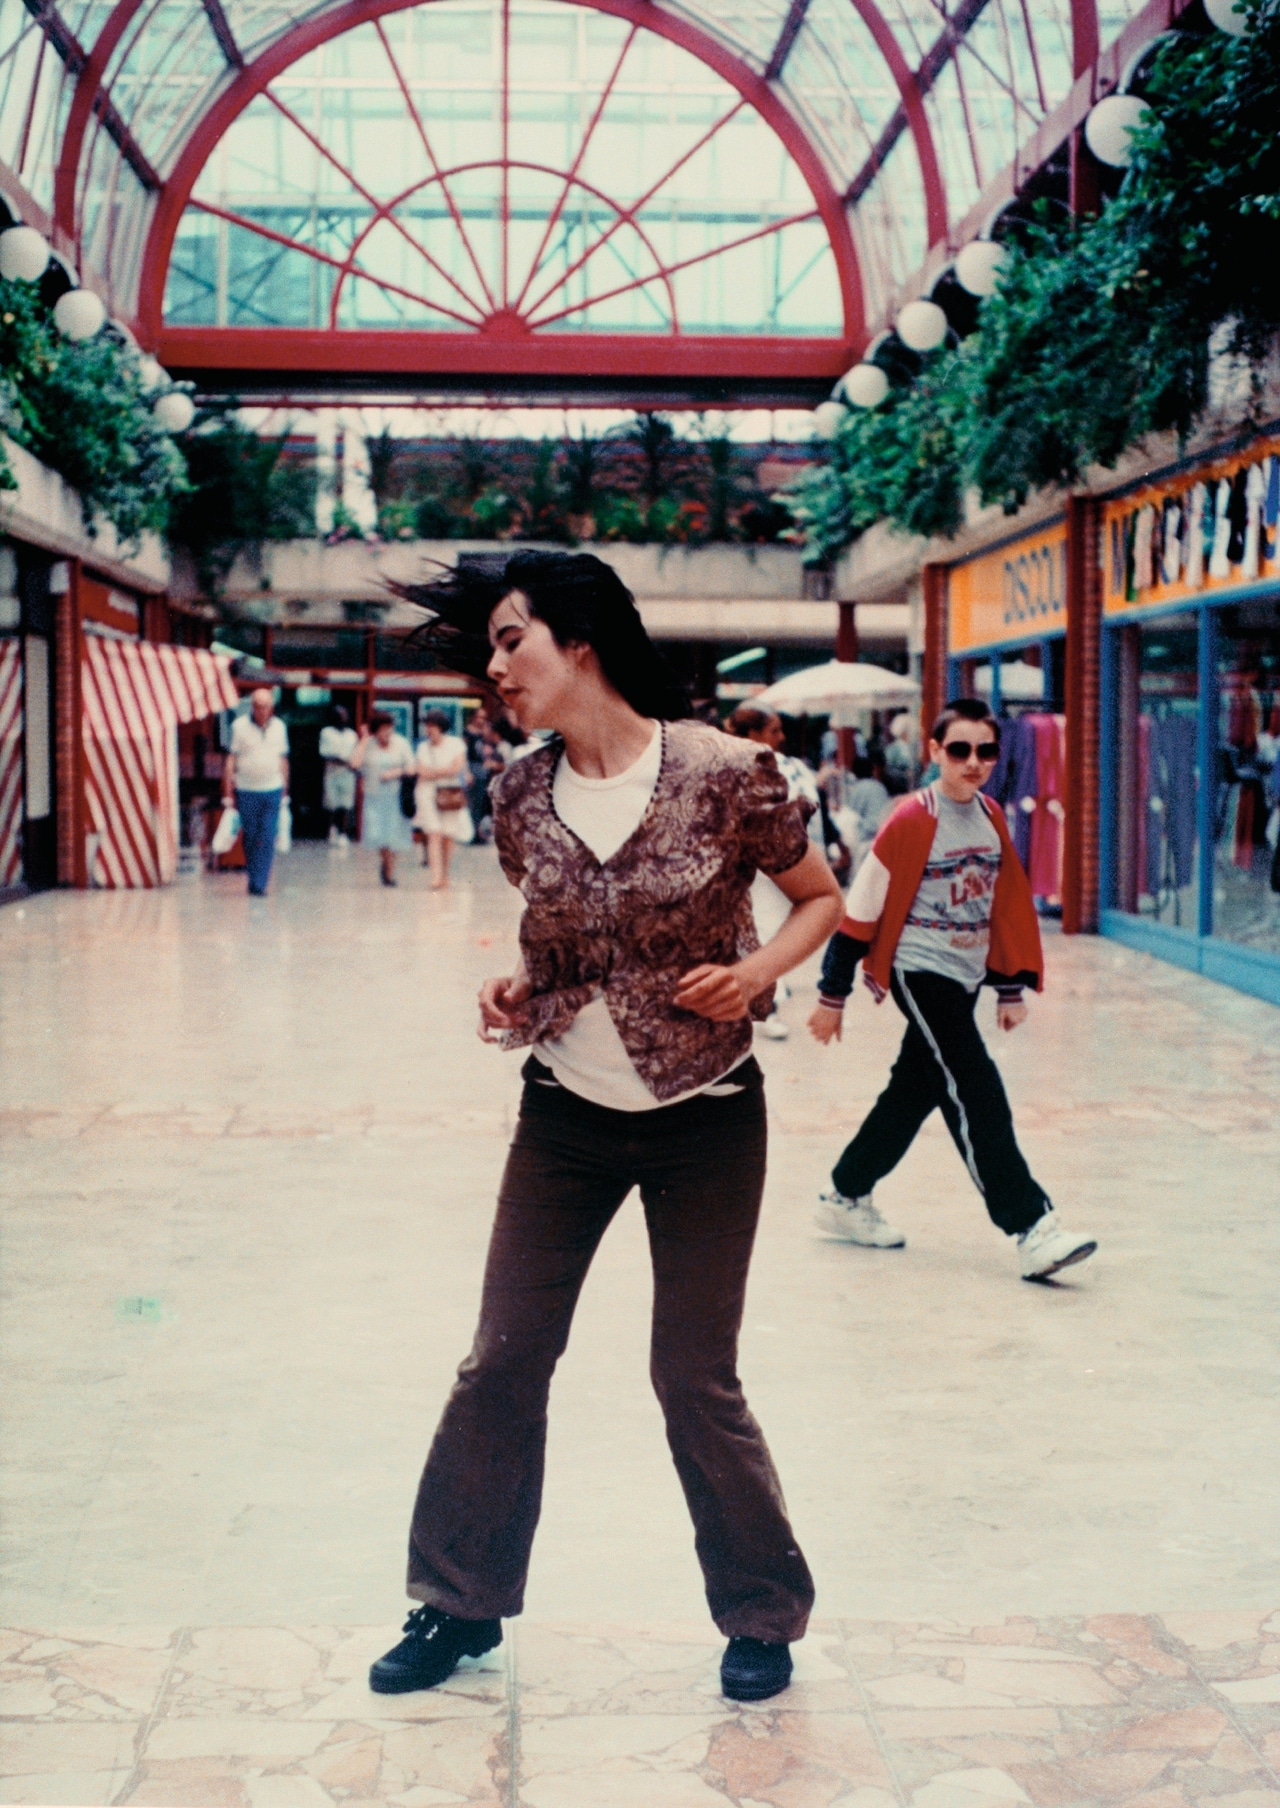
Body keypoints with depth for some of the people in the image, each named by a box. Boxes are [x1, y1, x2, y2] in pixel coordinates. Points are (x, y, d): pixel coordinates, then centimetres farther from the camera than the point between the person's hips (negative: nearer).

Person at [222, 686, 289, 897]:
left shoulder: (279, 727, 8)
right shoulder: (239, 726, -2)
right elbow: (230, 760, -2)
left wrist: (284, 793, 13)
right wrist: (228, 794, -5)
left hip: (272, 791, 2)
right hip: (246, 792, -2)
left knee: (267, 840, -6)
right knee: (250, 838, 5)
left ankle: (258, 884, -5)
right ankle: (255, 878, 20)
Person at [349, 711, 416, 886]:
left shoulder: (401, 743, 2)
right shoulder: (368, 744, 0)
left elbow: (412, 768, 1)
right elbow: (356, 763, -15)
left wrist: (395, 772, -15)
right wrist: (363, 741, -12)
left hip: (396, 796, 0)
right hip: (374, 796, 0)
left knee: (394, 834, 0)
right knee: (377, 832, -8)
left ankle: (390, 871, 14)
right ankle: (385, 862, 21)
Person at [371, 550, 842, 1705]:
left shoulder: (722, 774, -16)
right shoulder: (524, 795, -3)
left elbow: (821, 898, -2)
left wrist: (758, 969, -20)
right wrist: (517, 990, -6)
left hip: (706, 1121, -4)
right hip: (566, 1118, 4)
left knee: (694, 1377, 5)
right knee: (504, 1360, 8)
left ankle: (763, 1614, 28)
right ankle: (462, 1601, 28)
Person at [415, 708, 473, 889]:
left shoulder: (455, 743, 1)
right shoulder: (423, 747, 9)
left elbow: (456, 768, -9)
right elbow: (421, 773, 2)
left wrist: (432, 772, -5)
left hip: (450, 795, -1)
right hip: (429, 793, 1)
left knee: (448, 836, 3)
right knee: (434, 835, -11)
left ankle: (445, 874, 20)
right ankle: (436, 877, -20)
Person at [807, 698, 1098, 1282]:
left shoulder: (992, 818, 7)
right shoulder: (912, 821, -13)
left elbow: (1008, 904, 16)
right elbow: (863, 908, -10)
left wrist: (1011, 987, 15)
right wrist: (833, 993, -7)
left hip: (964, 977, 8)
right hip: (919, 971, -8)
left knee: (915, 1092, 14)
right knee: (976, 1096, -12)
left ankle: (846, 1199, 30)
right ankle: (1033, 1228, -13)